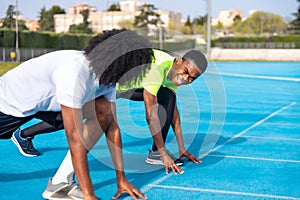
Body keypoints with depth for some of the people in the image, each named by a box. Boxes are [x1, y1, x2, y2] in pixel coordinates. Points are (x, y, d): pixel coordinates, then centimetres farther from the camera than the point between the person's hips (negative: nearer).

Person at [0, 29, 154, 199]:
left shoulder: (108, 75, -14)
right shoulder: (75, 72, -39)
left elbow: (113, 127, -8)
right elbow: (75, 138, -38)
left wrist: (121, 179, -7)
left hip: (47, 101, 7)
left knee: (104, 111, -10)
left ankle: (61, 182, -7)